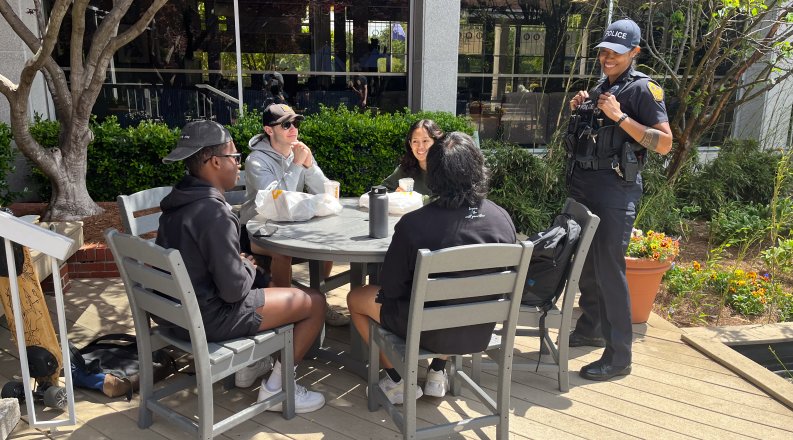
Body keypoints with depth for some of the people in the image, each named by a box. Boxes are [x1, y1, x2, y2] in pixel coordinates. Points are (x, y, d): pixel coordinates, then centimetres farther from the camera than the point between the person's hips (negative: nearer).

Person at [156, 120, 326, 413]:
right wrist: (249, 267, -6)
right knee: (316, 302, 1)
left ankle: (249, 364, 33)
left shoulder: (178, 202, 2)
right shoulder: (214, 213, -26)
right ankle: (276, 388, 6)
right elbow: (234, 289, -26)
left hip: (179, 307, 9)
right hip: (210, 317, -9)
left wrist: (240, 262, 6)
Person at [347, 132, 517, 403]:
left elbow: (390, 289, -14)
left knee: (356, 298, 19)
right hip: (481, 332, 5)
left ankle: (398, 381, 22)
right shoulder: (502, 218, -13)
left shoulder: (412, 224, -26)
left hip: (429, 333, -4)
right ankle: (438, 373, 33)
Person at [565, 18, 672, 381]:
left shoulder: (643, 89, -7)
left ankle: (619, 356, 0)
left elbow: (664, 143, -15)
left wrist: (621, 117, -21)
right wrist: (577, 110, 8)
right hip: (582, 186, 8)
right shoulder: (599, 88, 16)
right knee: (585, 263, 15)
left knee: (609, 269, -9)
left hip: (615, 191, -8)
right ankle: (590, 329, 32)